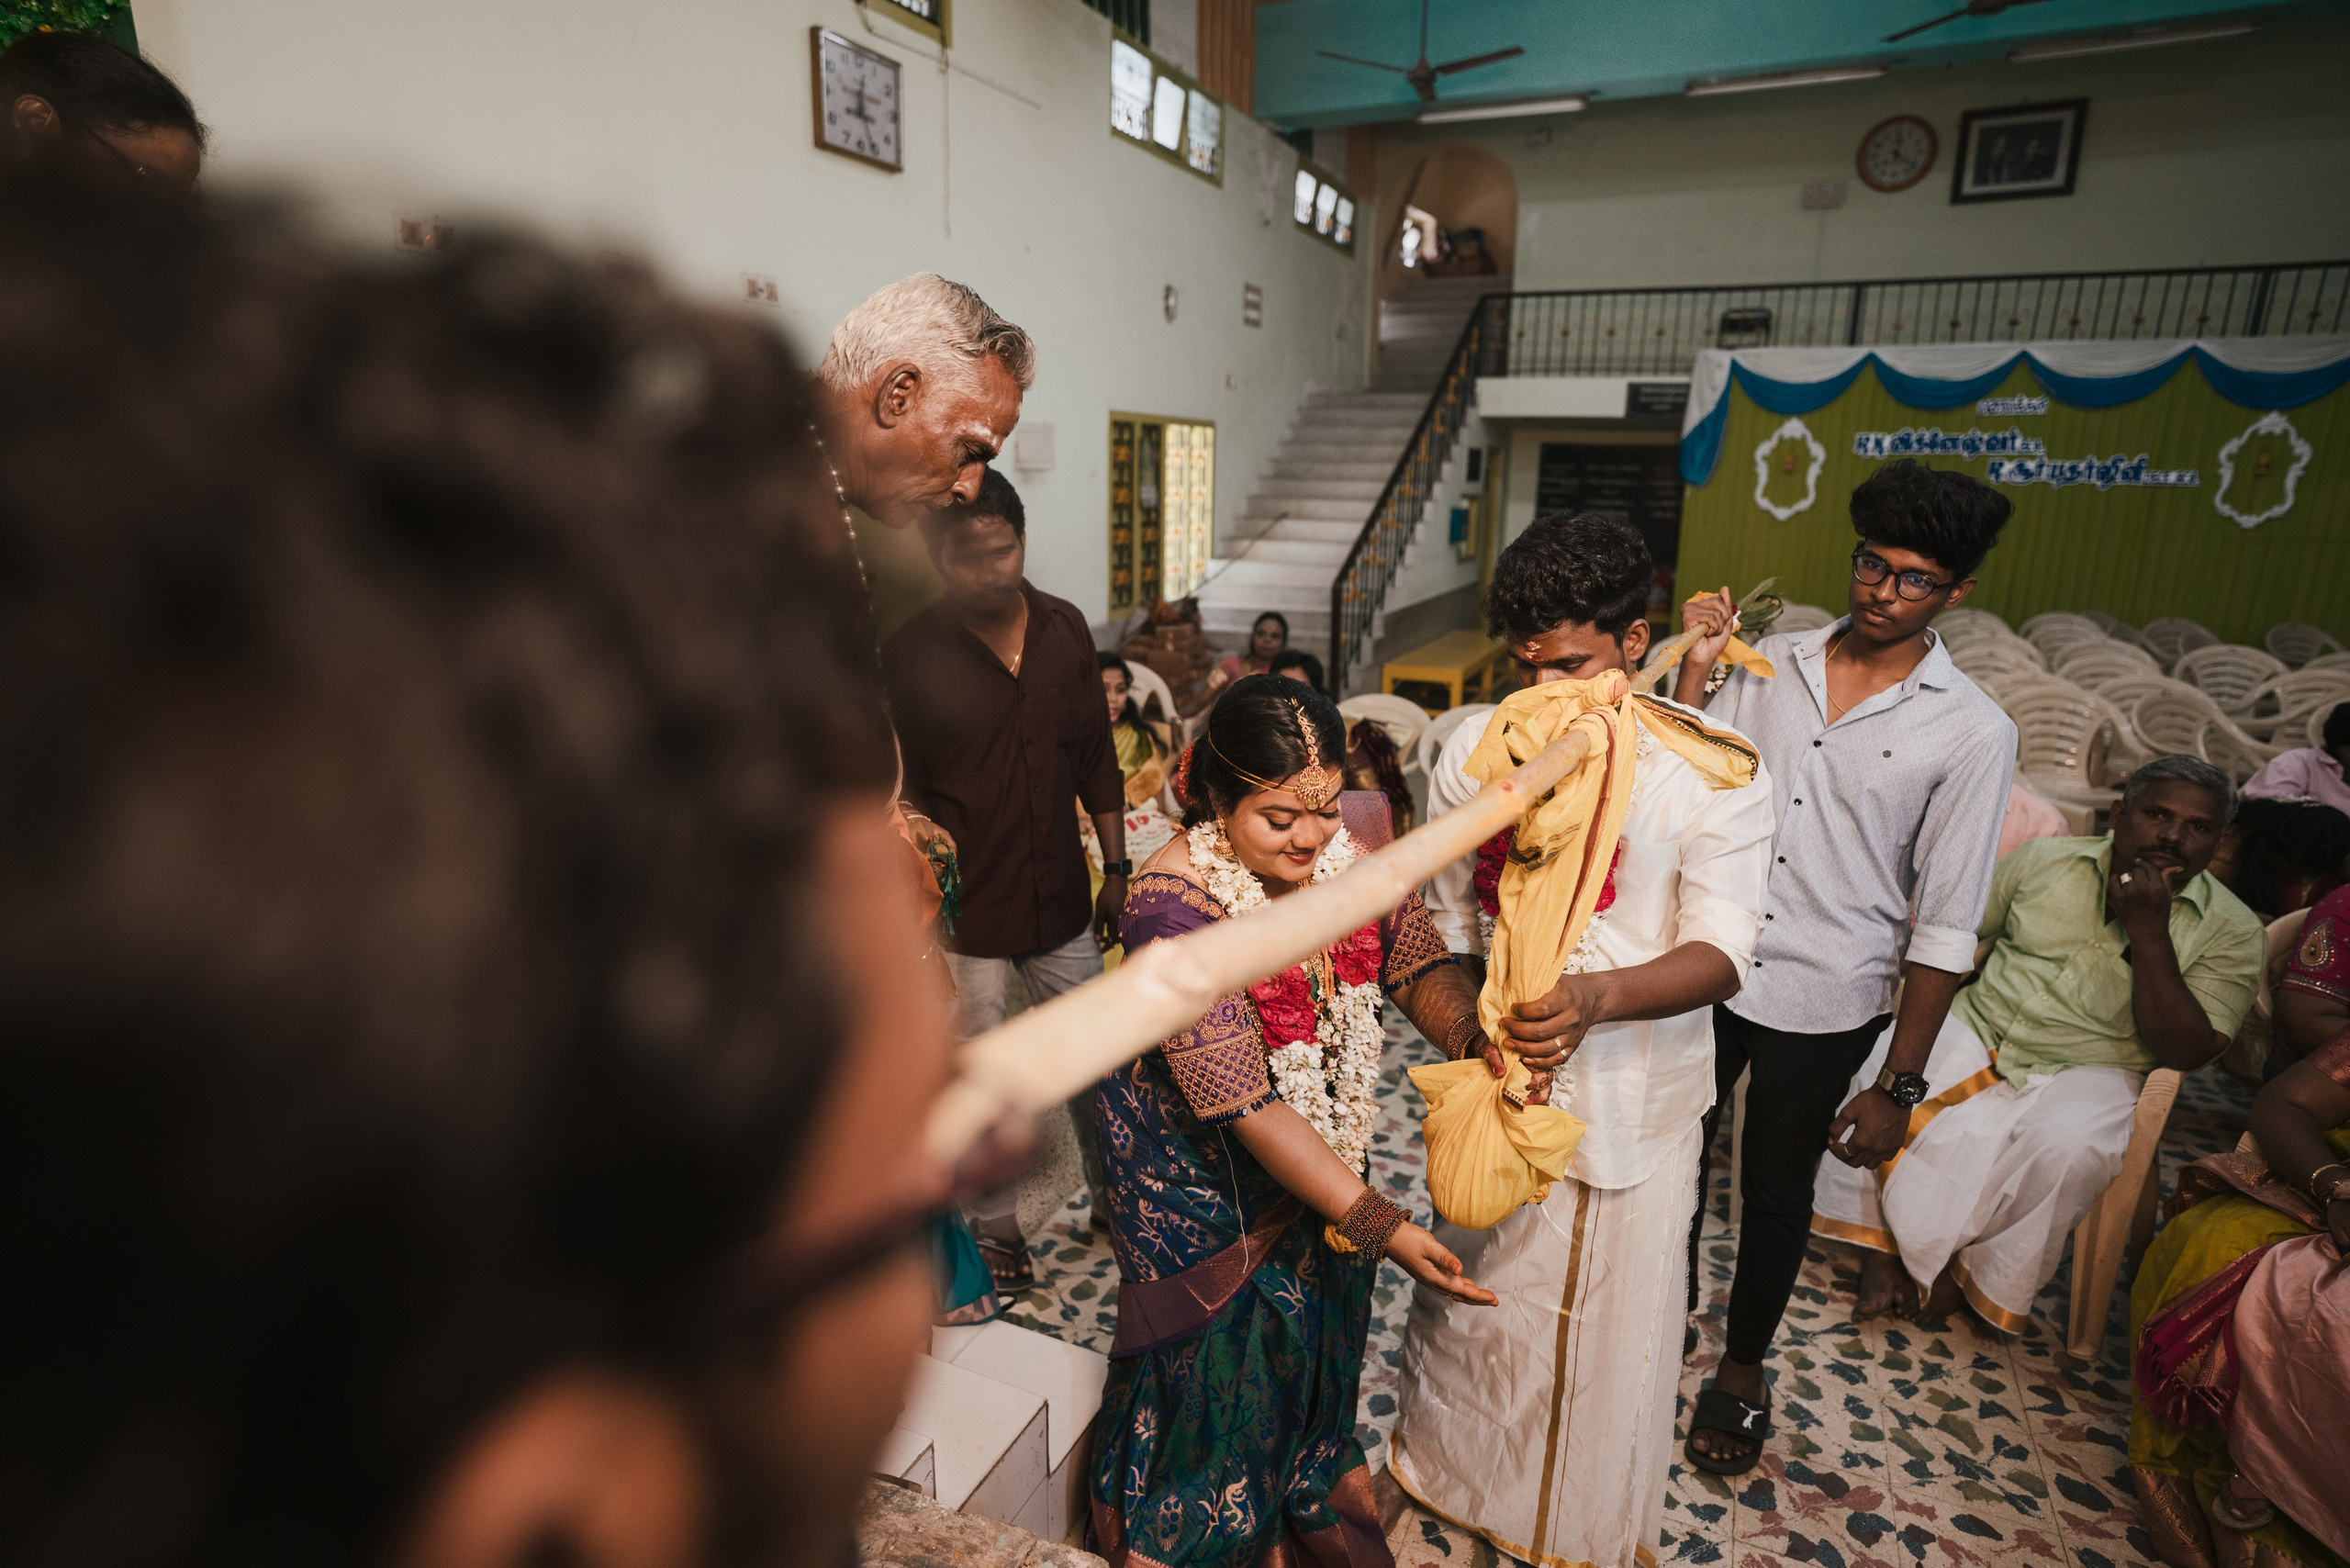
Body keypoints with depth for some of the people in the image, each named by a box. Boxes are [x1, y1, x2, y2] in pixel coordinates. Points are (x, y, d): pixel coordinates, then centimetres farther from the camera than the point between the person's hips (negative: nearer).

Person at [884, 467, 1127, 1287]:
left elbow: (1095, 756, 8)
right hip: (965, 911, -4)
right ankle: (994, 1226, 33)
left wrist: (1117, 867, 8)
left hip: (1060, 897, 4)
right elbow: (894, 789, -8)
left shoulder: (1065, 626, 0)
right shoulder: (910, 652, -12)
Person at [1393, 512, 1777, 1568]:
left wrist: (1599, 995, -35)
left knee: (1618, 1318, 15)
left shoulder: (1716, 774, -13)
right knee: (1472, 1291, 18)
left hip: (1639, 1094, -1)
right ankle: (1451, 1478, 47)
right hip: (1501, 1081, 2)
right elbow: (1444, 918, 2)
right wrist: (1481, 1024, -14)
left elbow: (1719, 954, -17)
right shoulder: (1475, 751, -6)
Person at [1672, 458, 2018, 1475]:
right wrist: (1694, 669, -14)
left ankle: (1743, 1364, 42)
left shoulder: (1973, 733, -10)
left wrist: (1900, 1085, -9)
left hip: (1824, 1004, -2)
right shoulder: (1765, 663, -2)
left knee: (1776, 1189, 16)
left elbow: (1945, 925, -9)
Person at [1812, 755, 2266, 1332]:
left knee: (2066, 1146, -35)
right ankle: (1887, 1242, -14)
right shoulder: (2045, 860, 7)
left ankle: (1981, 1278, -7)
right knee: (1882, 1063, -30)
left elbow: (2184, 1052, -9)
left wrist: (2148, 929, -16)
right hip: (1974, 1031, 2)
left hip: (2089, 1070, -1)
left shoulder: (2234, 932, 1)